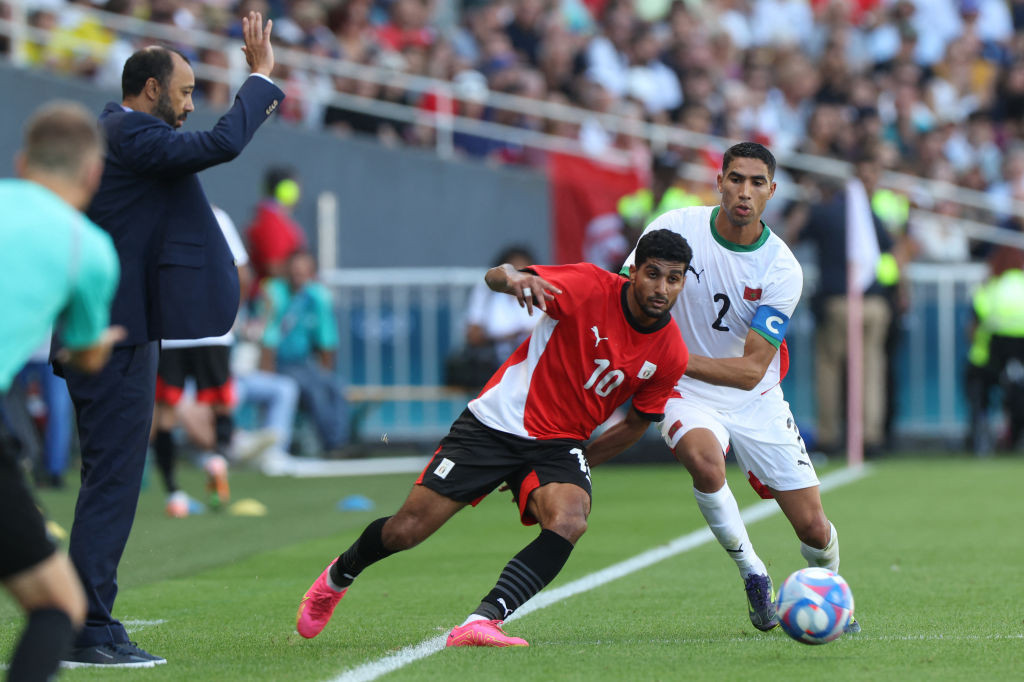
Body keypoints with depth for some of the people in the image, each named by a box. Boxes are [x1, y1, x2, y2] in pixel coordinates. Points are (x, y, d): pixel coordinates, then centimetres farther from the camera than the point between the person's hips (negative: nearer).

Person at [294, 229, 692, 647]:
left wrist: (578, 465, 12)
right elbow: (495, 277, -20)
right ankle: (338, 576, 31)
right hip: (497, 422, -2)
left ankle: (481, 623, -34)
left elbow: (637, 423, 11)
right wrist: (511, 277, -44)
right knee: (405, 531, -2)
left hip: (559, 443, 3)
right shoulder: (591, 286, -17)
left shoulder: (670, 354, -5)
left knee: (569, 522, -31)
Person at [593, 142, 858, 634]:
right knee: (704, 459, -36)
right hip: (688, 395, -1)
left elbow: (751, 370, -20)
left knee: (814, 527, -2)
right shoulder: (677, 228, -13)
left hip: (756, 400, 1)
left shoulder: (782, 270, -16)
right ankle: (753, 576, -14)